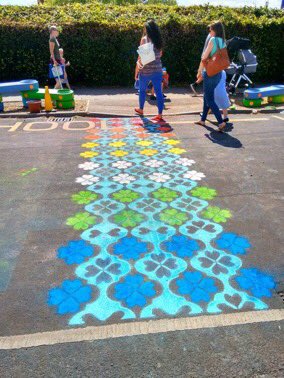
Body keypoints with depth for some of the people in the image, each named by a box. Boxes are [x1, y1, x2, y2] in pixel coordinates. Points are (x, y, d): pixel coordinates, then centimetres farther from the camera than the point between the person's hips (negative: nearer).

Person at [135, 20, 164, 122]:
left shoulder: (145, 39, -6)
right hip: (158, 69, 4)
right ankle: (160, 114, -1)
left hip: (146, 70, -4)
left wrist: (137, 71, -5)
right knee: (158, 92, 1)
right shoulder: (158, 40, 8)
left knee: (142, 90, 15)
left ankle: (141, 109, 30)